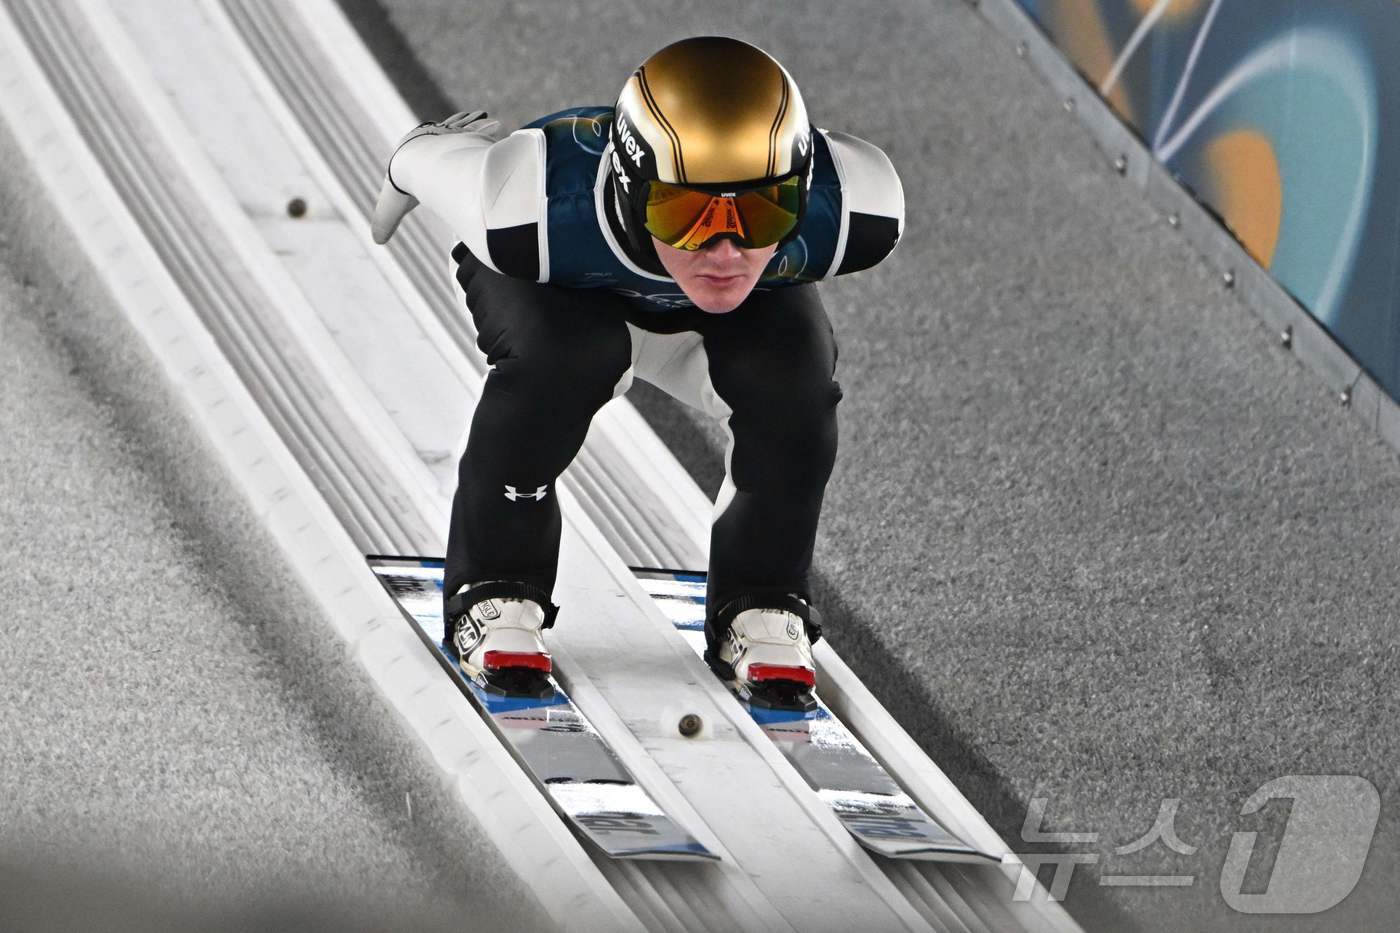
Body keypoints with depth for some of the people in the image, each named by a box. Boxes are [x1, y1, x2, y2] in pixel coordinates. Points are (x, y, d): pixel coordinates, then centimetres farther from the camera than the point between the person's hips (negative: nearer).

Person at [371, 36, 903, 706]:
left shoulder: (852, 213, -40)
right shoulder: (534, 210, -46)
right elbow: (427, 158, -21)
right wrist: (411, 164, 4)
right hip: (565, 295, -2)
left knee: (790, 388, -27)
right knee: (558, 357, -34)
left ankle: (761, 606, -1)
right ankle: (493, 594, -12)